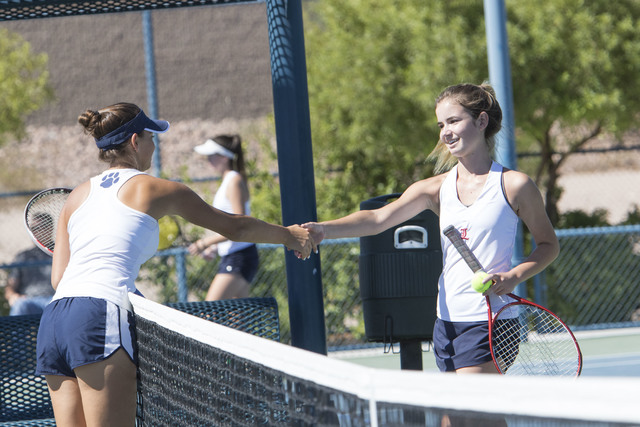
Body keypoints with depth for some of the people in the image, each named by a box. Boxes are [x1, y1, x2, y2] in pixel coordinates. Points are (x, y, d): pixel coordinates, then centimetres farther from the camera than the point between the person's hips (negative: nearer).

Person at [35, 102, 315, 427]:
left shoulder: (78, 196, 23)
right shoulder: (156, 189, 10)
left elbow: (58, 277, 18)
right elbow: (234, 227, 21)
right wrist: (289, 235, 36)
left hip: (53, 317, 6)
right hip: (100, 318, -6)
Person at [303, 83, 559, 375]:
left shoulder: (513, 185, -2)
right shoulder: (436, 188, 7)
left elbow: (548, 245, 7)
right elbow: (379, 218, -6)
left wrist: (515, 276, -12)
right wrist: (324, 229, -23)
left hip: (489, 322, -5)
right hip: (447, 324, 5)